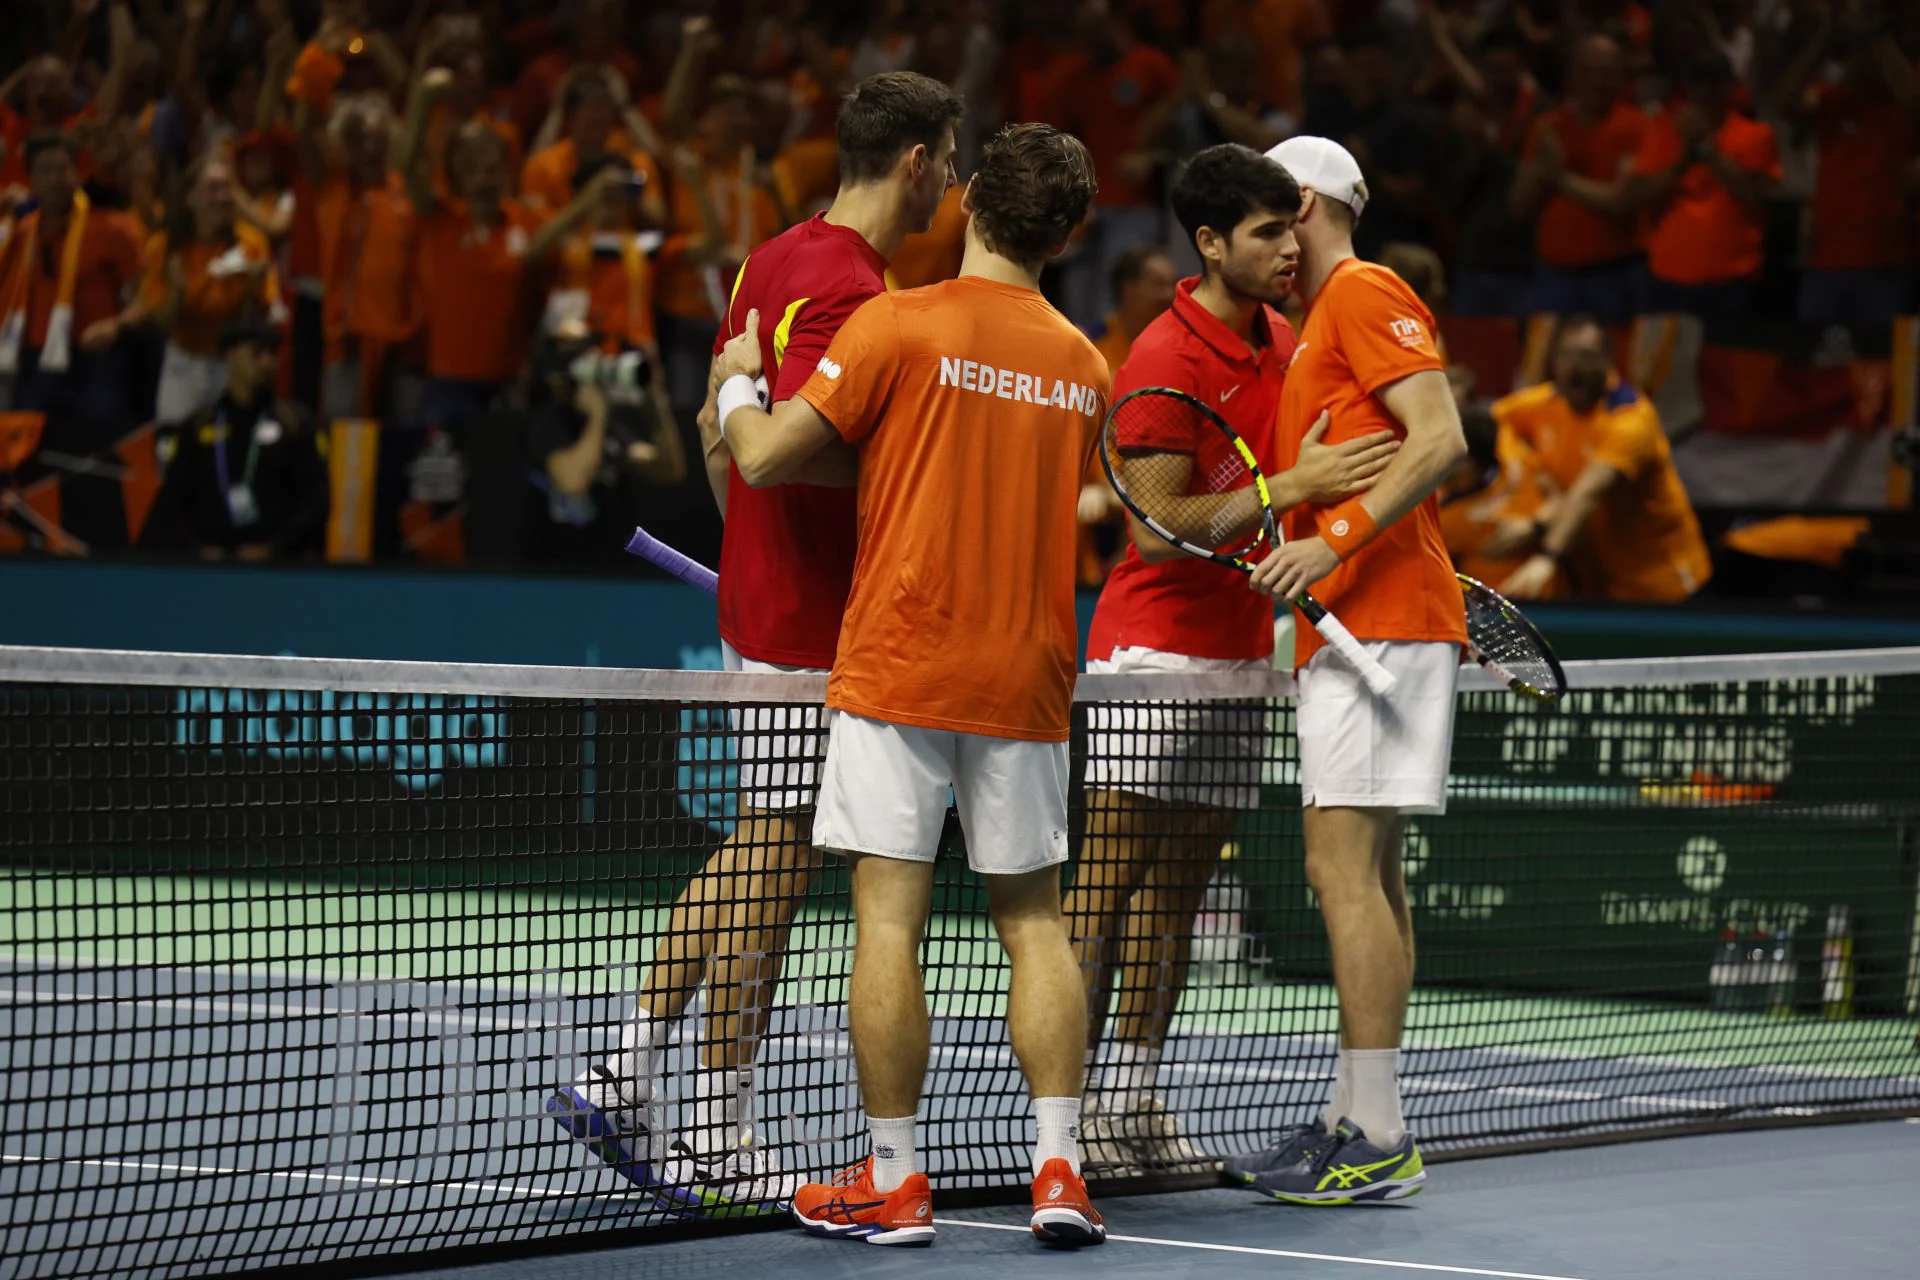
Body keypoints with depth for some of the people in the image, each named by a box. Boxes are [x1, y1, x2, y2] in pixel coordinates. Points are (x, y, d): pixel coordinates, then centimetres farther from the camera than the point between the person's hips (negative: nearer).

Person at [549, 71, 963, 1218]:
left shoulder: (775, 261, 10)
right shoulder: (849, 288, -19)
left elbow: (720, 423, 17)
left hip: (758, 598, 9)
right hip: (816, 627, -9)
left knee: (749, 859, 18)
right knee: (773, 873, -1)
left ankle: (630, 1073, 19)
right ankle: (720, 1141, 6)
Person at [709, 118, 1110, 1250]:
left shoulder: (900, 326, -8)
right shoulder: (1084, 366, 8)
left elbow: (765, 459, -6)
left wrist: (735, 379, 15)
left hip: (901, 664, -4)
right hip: (1028, 678, 4)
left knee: (890, 918, -1)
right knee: (1035, 918, 10)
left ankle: (894, 1183, 1)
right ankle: (1059, 1168, 2)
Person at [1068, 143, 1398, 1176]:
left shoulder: (1279, 338, 10)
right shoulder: (1164, 362, -15)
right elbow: (1158, 531, -20)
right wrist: (1291, 488, -26)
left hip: (1239, 651, 8)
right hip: (1156, 644, -8)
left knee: (1180, 886, 8)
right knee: (1110, 876, -7)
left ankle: (1132, 1100, 11)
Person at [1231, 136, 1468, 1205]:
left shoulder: (1367, 294, -7)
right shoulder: (1322, 322, 24)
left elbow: (1441, 438, -18)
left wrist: (1335, 542, -23)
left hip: (1378, 620, -11)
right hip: (1353, 625, 11)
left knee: (1345, 865, -13)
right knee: (1371, 874, 10)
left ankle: (1380, 1141, -15)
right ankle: (1356, 1120, 14)